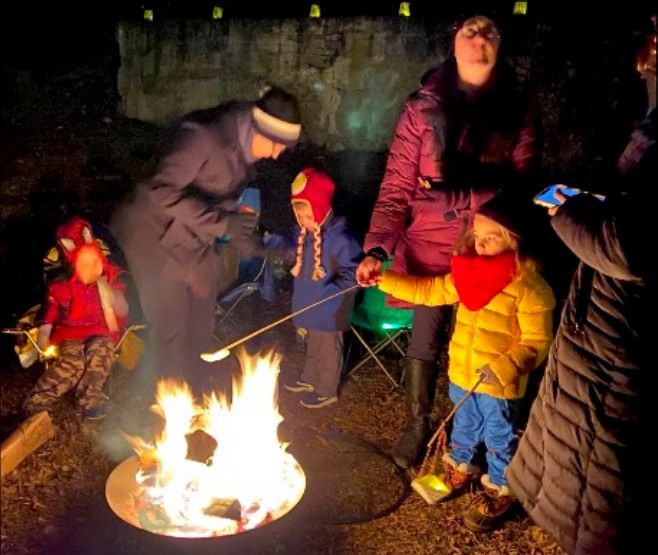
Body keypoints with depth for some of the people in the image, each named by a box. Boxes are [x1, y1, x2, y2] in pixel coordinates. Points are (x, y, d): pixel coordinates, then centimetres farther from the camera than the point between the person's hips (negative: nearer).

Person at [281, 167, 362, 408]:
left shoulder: (339, 237, -27)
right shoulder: (303, 232, -2)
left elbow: (351, 273, -23)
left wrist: (328, 294, -29)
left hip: (328, 311, -7)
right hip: (307, 305, 7)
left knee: (327, 350, 13)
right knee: (311, 345, 28)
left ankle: (326, 391, 32)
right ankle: (309, 379, 49)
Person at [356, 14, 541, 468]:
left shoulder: (518, 111, 1)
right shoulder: (424, 108, -3)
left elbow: (521, 186, -2)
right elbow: (397, 187, -7)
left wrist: (448, 189, -15)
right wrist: (377, 248, -21)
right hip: (431, 246, 0)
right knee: (424, 340, 9)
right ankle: (418, 424, 33)